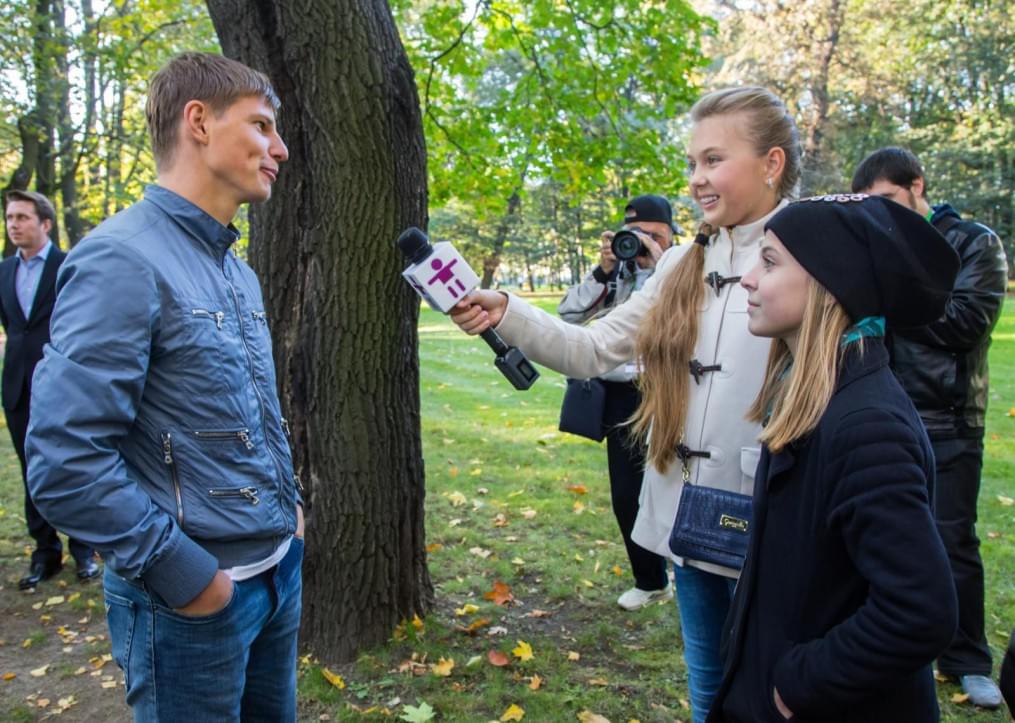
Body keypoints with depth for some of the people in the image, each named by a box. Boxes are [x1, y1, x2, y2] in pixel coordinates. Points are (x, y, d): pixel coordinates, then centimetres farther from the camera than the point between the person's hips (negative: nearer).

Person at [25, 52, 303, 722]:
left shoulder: (238, 271, 10)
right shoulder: (123, 259, -18)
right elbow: (65, 462, -24)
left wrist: (289, 500, 10)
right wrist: (182, 573, -18)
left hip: (280, 569, 8)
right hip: (193, 601, -8)